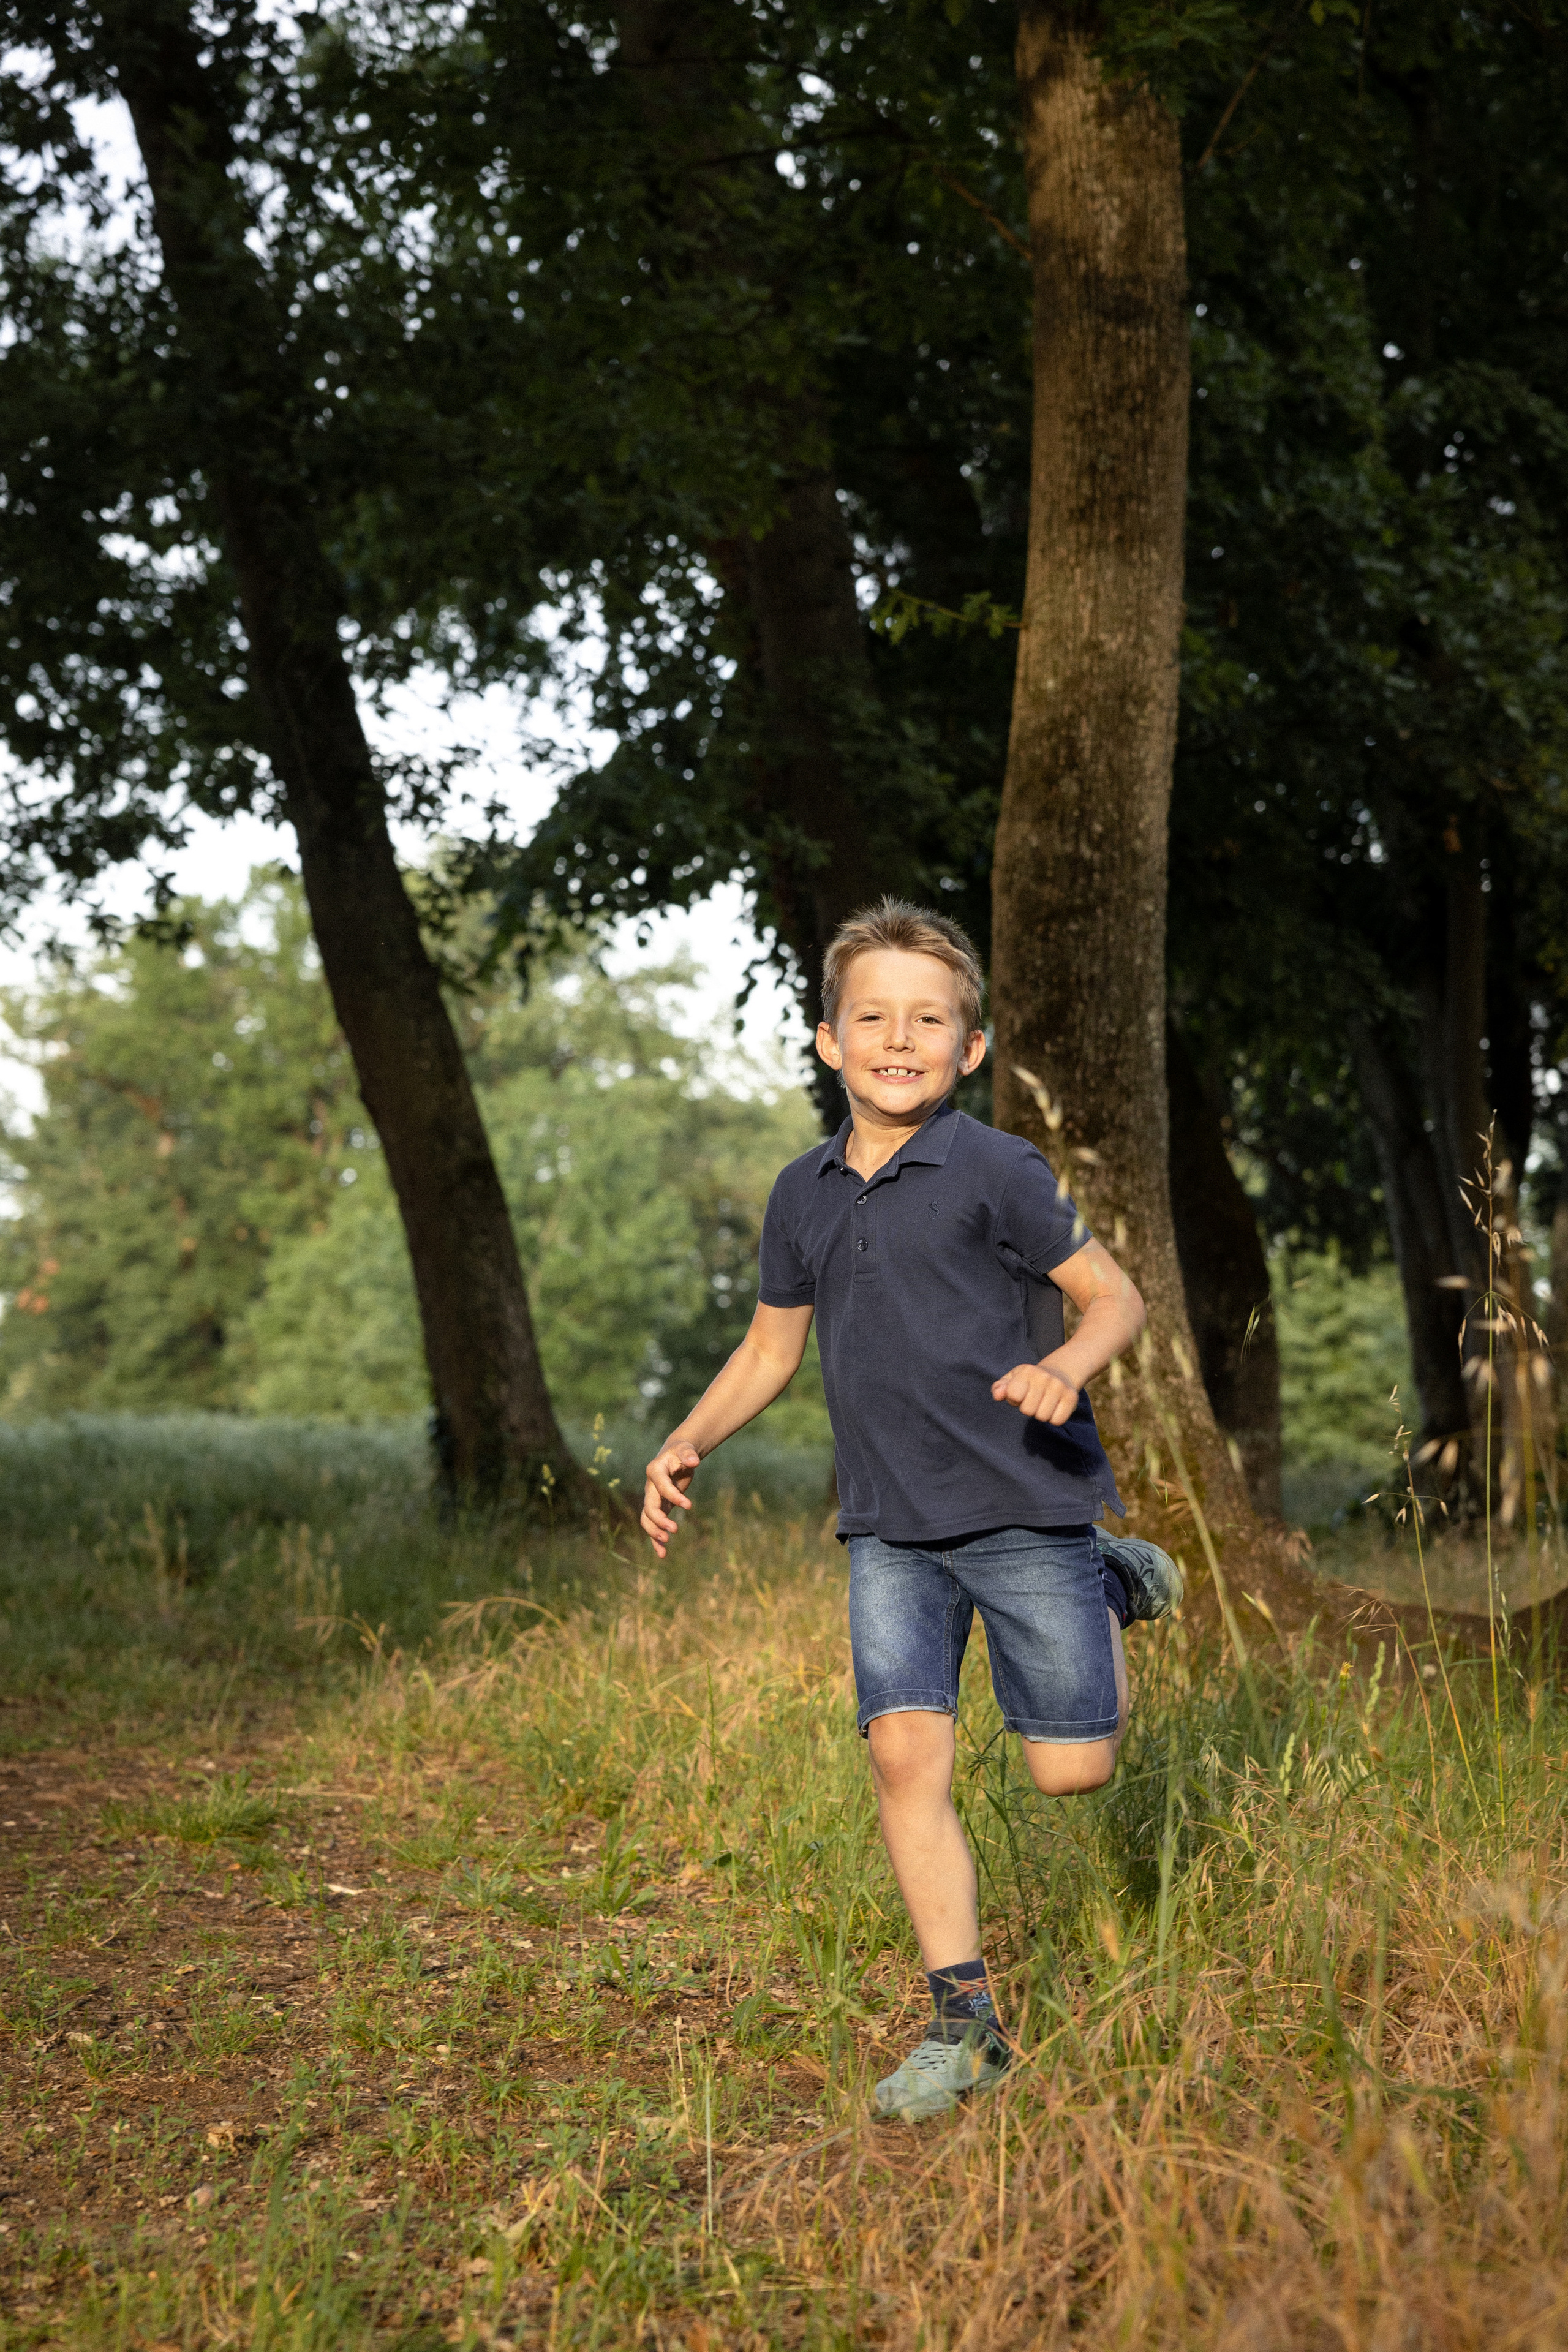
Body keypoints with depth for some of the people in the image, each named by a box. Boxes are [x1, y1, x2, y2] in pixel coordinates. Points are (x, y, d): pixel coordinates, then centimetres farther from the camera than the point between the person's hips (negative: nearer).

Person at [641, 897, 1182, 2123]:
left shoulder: (996, 1171, -10)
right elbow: (770, 1348, 19)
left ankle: (1113, 1584, 31)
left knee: (1072, 1768, 1)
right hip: (891, 1524, 4)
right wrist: (685, 1446, 5)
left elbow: (1117, 1296, -4)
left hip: (1024, 1503, -4)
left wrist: (1064, 1365, -25)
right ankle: (965, 2022, 1)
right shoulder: (804, 1195, 7)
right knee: (905, 1747, -10)